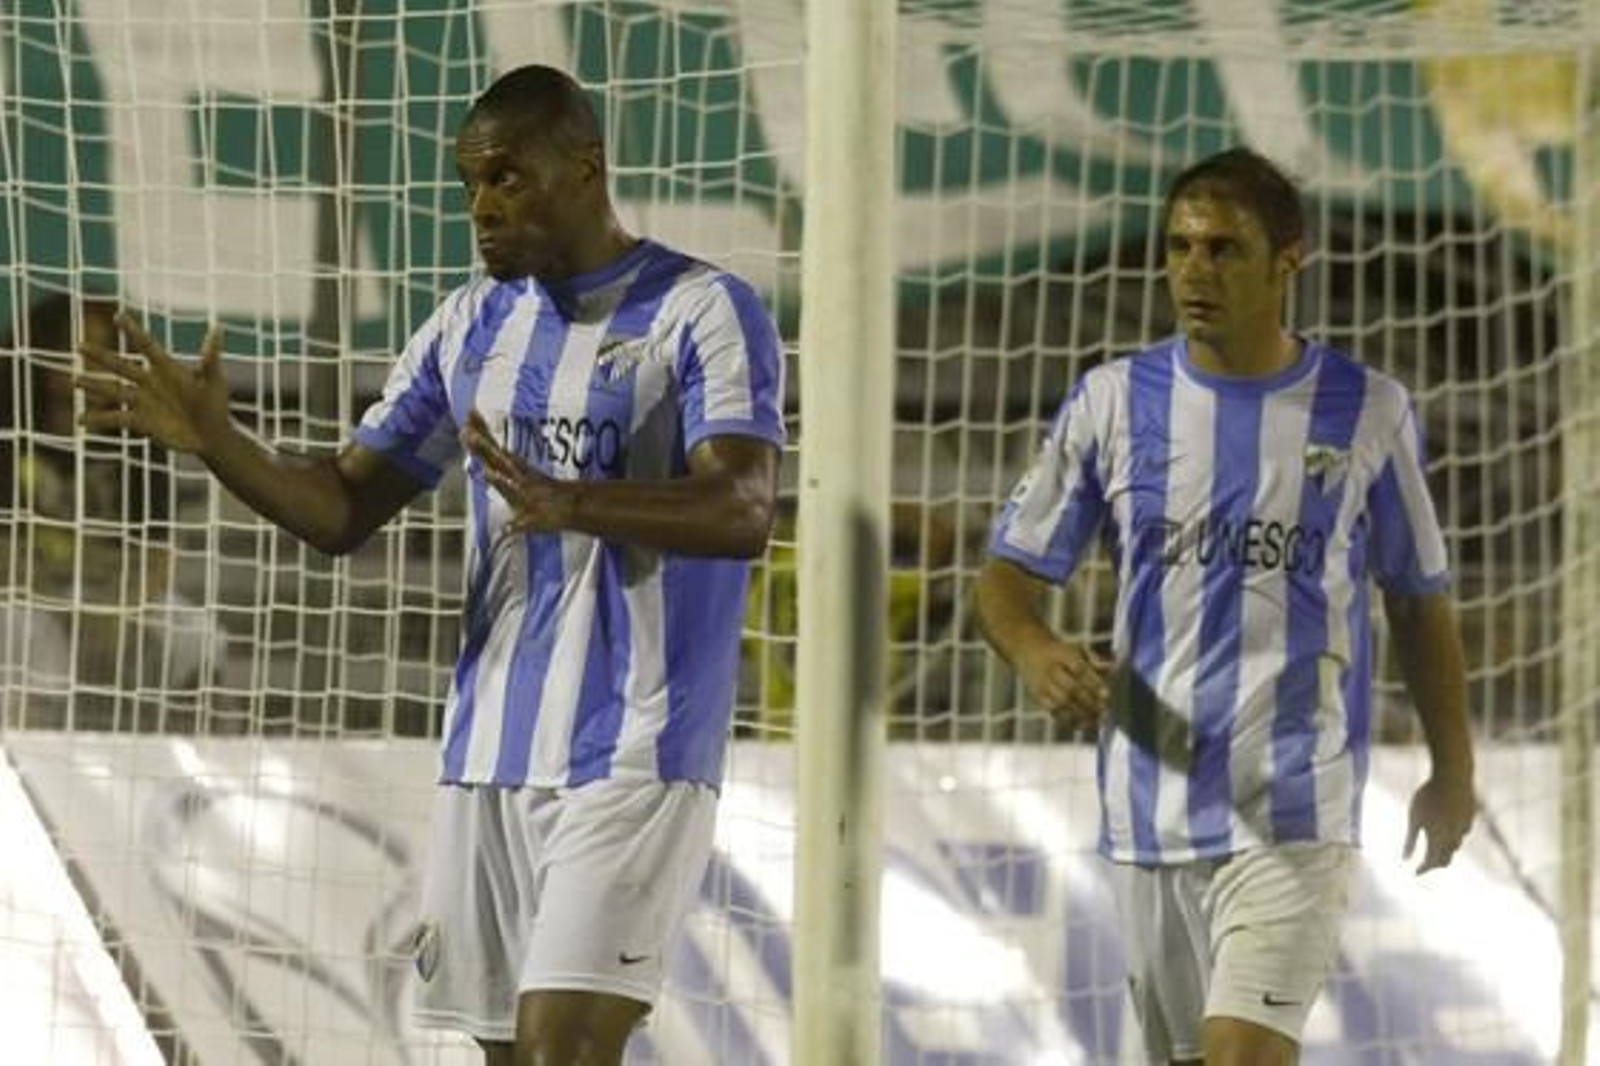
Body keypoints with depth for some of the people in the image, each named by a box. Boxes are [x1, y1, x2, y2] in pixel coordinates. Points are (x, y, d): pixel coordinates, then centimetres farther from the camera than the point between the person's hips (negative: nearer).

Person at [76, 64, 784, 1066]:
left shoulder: (704, 312, -7)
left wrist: (571, 504, -38)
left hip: (633, 757, -7)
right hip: (491, 755, 7)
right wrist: (215, 440, -5)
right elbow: (341, 509, 14)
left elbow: (744, 513, -21)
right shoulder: (472, 325, 13)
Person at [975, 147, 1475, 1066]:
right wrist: (1035, 652, -17)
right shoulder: (1113, 402, 4)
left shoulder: (1368, 413, 2)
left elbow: (1420, 602, 13)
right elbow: (1011, 573, 5)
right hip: (1151, 809, 3)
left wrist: (1453, 771, 16)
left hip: (1295, 814, -3)